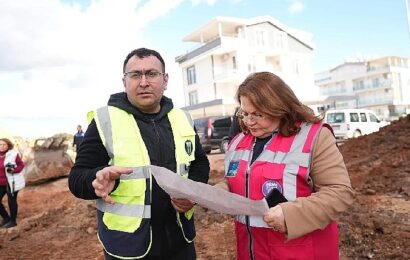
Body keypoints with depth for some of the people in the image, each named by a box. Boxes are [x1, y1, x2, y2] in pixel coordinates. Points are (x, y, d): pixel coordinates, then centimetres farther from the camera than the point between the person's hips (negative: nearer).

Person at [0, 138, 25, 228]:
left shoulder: (13, 154, -12)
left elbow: (21, 165, -8)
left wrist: (13, 170, -23)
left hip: (12, 182, -6)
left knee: (11, 201, 4)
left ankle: (13, 221, 19)